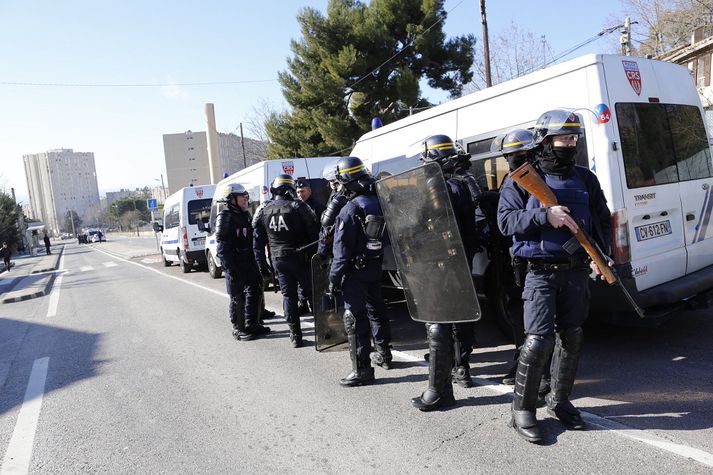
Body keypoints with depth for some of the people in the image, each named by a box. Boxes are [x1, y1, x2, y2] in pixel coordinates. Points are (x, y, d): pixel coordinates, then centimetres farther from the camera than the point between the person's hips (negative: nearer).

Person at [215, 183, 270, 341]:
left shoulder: (245, 215, 14)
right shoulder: (225, 217, -12)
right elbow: (222, 246, -17)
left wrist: (255, 262, 19)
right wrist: (230, 268, -23)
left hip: (249, 263, 9)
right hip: (235, 265, -8)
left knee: (255, 293, 14)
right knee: (238, 298, -1)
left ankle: (252, 325, 27)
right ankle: (238, 329, 12)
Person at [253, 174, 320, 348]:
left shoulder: (263, 210, 3)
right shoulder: (298, 207, -10)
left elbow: (258, 243, 5)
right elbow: (314, 232, -10)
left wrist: (262, 266, 11)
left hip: (278, 260, 3)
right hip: (299, 257, -3)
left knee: (288, 296, 9)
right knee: (312, 292, 9)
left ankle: (295, 335, 10)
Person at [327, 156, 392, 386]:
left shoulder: (351, 209, -18)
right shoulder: (378, 202, 5)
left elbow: (342, 249, -19)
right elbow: (384, 237, 11)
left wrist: (334, 278, -13)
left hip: (356, 271, -8)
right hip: (376, 267, 8)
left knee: (355, 318, -2)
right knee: (376, 310, 21)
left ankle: (362, 369, 2)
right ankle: (384, 354, 37)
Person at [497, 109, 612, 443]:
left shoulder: (585, 178, 12)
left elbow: (603, 220, 16)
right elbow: (505, 220, -10)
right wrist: (545, 216, -22)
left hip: (577, 271, 5)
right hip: (541, 272, -5)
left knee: (571, 338, 11)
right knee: (539, 340, -10)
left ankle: (559, 400, 29)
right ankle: (522, 410, 5)